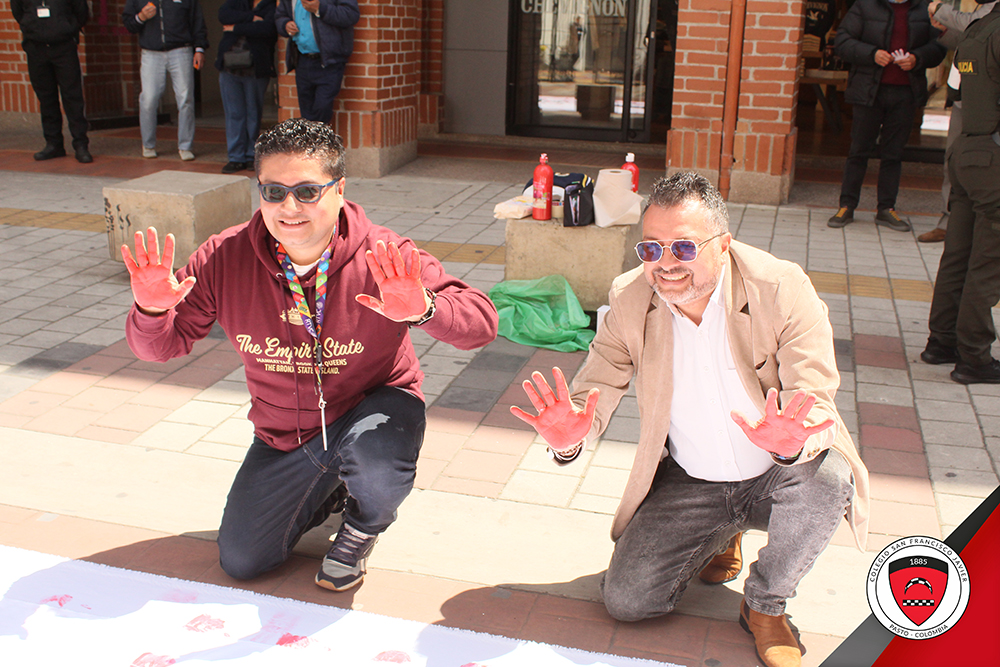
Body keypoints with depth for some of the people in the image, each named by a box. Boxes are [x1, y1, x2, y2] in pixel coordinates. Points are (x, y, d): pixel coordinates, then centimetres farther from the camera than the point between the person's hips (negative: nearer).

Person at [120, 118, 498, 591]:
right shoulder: (223, 260, -17)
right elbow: (163, 344, -9)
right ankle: (326, 493, 38)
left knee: (374, 463, -39)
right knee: (240, 561, 8)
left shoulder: (383, 259, -25)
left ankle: (361, 525, 2)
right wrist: (152, 308, -33)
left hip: (373, 404, -3)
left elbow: (480, 322, -31)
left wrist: (423, 310, -53)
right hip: (282, 435, 4)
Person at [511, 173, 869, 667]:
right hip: (689, 483, 2)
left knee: (825, 475, -35)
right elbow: (595, 390, -10)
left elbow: (818, 407, -23)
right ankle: (718, 540, 24)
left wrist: (792, 442, -48)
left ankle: (764, 606, -4)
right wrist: (570, 436, -35)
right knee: (625, 600, -9)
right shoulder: (629, 299, -12)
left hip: (776, 476, -2)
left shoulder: (784, 290, -21)